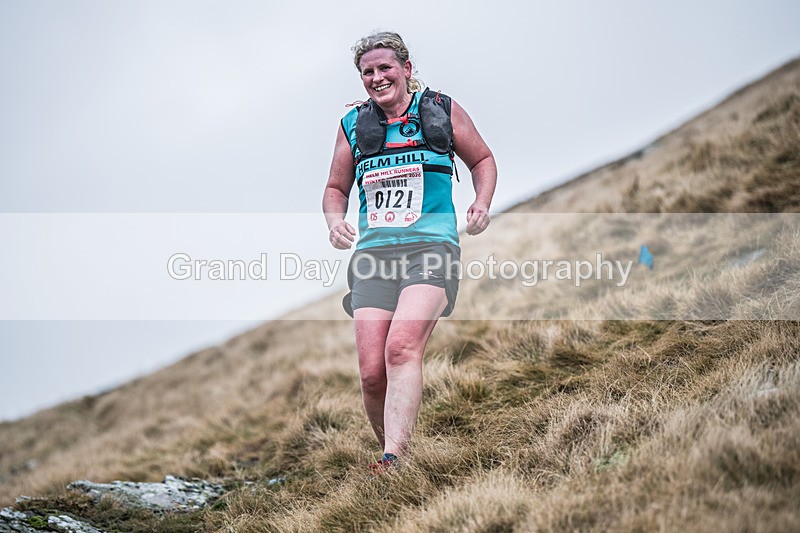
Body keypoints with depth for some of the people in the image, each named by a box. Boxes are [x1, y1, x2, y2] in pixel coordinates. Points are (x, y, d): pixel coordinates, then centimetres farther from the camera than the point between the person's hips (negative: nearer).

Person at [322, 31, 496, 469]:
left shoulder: (442, 111, 10)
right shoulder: (353, 125, 16)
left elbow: (482, 159, 23)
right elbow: (336, 188, 27)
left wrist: (482, 204, 5)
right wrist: (334, 222, 5)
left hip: (432, 248, -3)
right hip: (373, 252, 3)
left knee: (402, 348, -27)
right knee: (371, 372, -8)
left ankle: (393, 460, -32)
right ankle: (388, 448, 14)